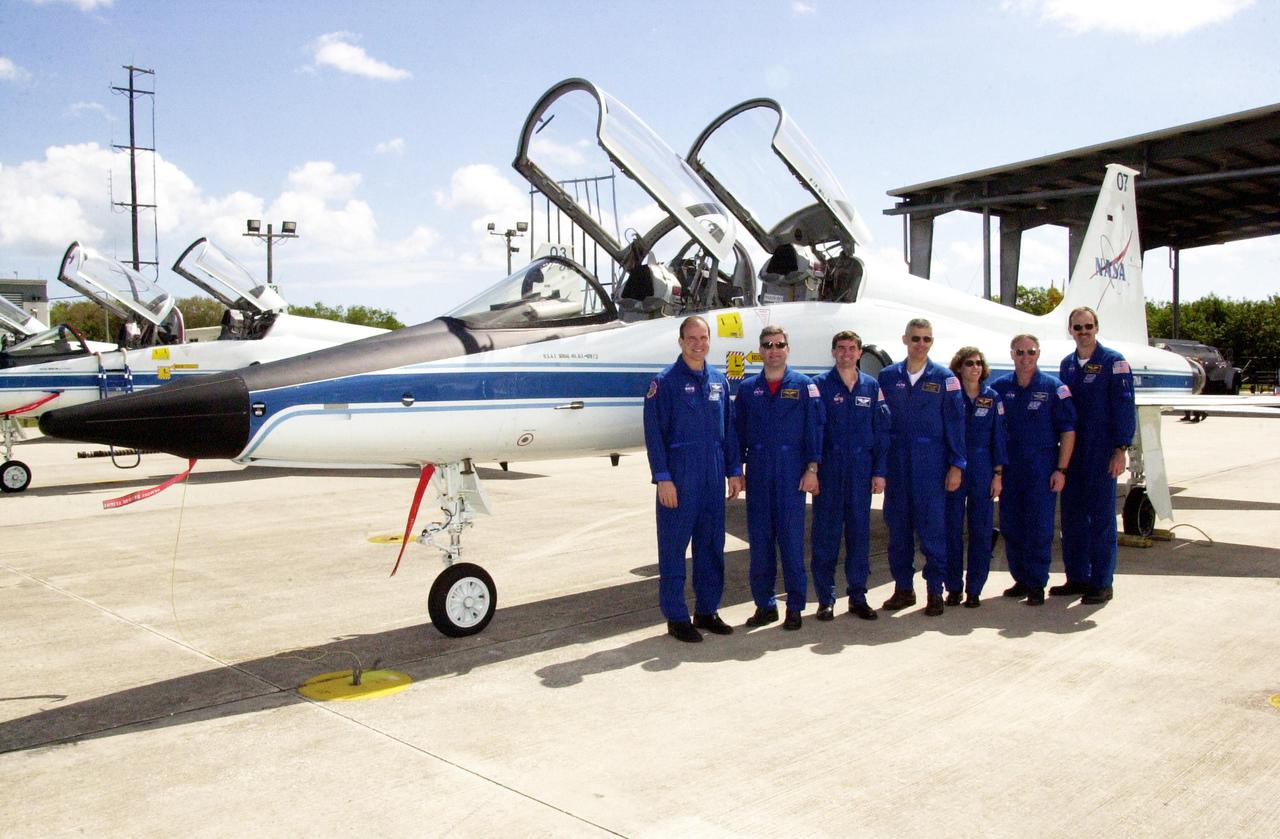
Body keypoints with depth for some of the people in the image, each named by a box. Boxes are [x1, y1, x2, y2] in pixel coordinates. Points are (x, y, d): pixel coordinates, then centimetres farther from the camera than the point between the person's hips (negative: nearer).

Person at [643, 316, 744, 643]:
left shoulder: (719, 381, 11)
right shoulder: (665, 382, -5)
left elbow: (729, 429, 15)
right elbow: (654, 432, -8)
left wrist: (734, 470, 10)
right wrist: (663, 478, -14)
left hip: (714, 476, 5)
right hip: (679, 475, -5)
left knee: (712, 544, 11)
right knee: (674, 546, 1)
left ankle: (707, 610, 23)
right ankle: (676, 618, 11)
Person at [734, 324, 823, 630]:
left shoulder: (804, 385, 3)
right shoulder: (747, 388, 9)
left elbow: (815, 429, 0)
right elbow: (738, 431, 11)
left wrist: (812, 469, -6)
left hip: (792, 472, -2)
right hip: (757, 473, 3)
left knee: (792, 538, -1)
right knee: (759, 539, 5)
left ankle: (795, 607, 10)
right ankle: (764, 604, 16)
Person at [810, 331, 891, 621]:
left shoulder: (872, 387, 9)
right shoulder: (820, 384, 2)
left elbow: (882, 431, 9)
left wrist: (880, 471, 2)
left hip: (861, 470, 2)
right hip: (828, 469, -2)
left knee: (859, 532, 7)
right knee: (825, 533, 1)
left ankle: (858, 596, 17)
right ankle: (826, 599, 9)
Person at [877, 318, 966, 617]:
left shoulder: (945, 378, 2)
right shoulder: (887, 376, 8)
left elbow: (955, 422, 1)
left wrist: (956, 465, -4)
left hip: (931, 463, -2)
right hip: (896, 463, 2)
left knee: (932, 526, -2)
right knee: (898, 526, 7)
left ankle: (935, 590, 9)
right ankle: (903, 588, 18)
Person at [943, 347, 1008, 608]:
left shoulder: (992, 398, 6)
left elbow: (998, 436, 6)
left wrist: (998, 473, 0)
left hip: (982, 469, 1)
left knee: (981, 530, 2)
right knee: (952, 529, 0)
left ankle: (974, 589, 11)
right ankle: (954, 587, 11)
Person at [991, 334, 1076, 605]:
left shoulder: (1054, 388, -2)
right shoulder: (999, 387, 6)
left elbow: (1068, 430, -3)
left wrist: (1061, 469, -8)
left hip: (1042, 466, -4)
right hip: (1009, 467, 4)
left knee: (1039, 527, -3)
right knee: (1010, 526, 8)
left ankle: (1037, 585, 7)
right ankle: (1021, 580, 21)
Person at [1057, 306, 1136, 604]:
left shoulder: (1114, 362, -6)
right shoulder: (1067, 364, 12)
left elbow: (1124, 408, -9)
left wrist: (1120, 449, -14)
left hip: (1102, 453, -6)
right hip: (1072, 452, 6)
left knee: (1101, 516, -1)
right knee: (1072, 514, 10)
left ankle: (1101, 583, 7)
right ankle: (1077, 577, 20)